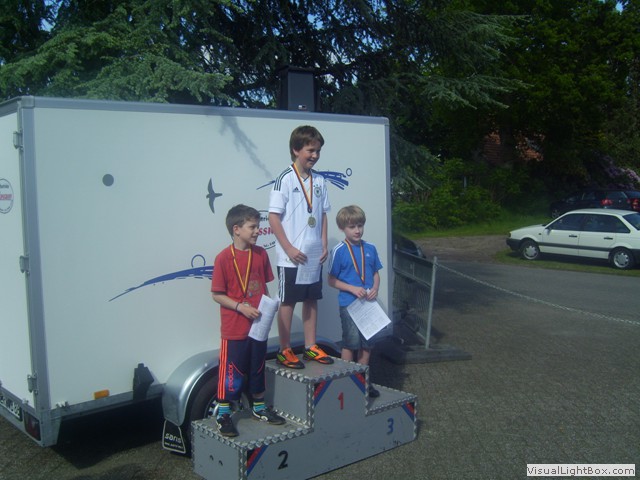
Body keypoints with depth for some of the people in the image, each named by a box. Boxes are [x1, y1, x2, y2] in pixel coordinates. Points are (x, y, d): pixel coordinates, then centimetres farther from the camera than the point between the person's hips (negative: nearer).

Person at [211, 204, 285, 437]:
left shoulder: (261, 254, 3)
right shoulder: (224, 258, -14)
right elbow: (217, 294, -10)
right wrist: (241, 307, -20)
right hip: (234, 329, -6)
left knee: (258, 367, 19)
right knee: (231, 372, 3)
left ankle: (259, 407, 36)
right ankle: (223, 415, 19)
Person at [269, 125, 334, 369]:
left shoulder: (319, 180, 8)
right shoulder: (285, 179, -10)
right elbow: (273, 217, -12)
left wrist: (324, 245, 8)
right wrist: (289, 249, -15)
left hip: (314, 255, 6)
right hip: (291, 257, -6)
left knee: (312, 300, 13)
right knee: (288, 301, 4)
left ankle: (310, 347, 25)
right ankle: (284, 351, 14)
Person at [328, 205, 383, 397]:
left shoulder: (370, 248, 6)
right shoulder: (339, 251, -8)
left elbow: (376, 273, 13)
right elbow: (331, 280, -5)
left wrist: (375, 288, -7)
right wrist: (353, 289, -17)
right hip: (348, 304, -5)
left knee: (368, 343, 12)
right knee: (350, 343, 0)